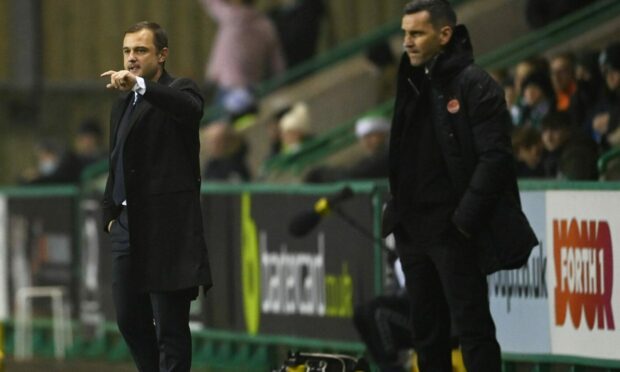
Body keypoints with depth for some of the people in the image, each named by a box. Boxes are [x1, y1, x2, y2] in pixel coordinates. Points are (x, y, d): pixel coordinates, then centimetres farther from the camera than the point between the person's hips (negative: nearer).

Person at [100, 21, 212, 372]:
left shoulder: (179, 90, -4)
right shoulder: (122, 105, 19)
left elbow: (191, 107, -29)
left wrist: (139, 84, -40)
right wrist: (111, 214, 14)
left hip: (168, 226, -8)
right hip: (128, 226, 8)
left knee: (170, 327, -6)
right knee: (129, 318, 11)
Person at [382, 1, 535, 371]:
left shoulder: (475, 85, -11)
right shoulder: (412, 85, 13)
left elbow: (495, 158, -16)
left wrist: (464, 220, -18)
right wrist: (397, 209, 10)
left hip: (454, 232, -8)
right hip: (413, 229, 8)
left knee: (472, 327, -6)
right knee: (426, 330, 12)